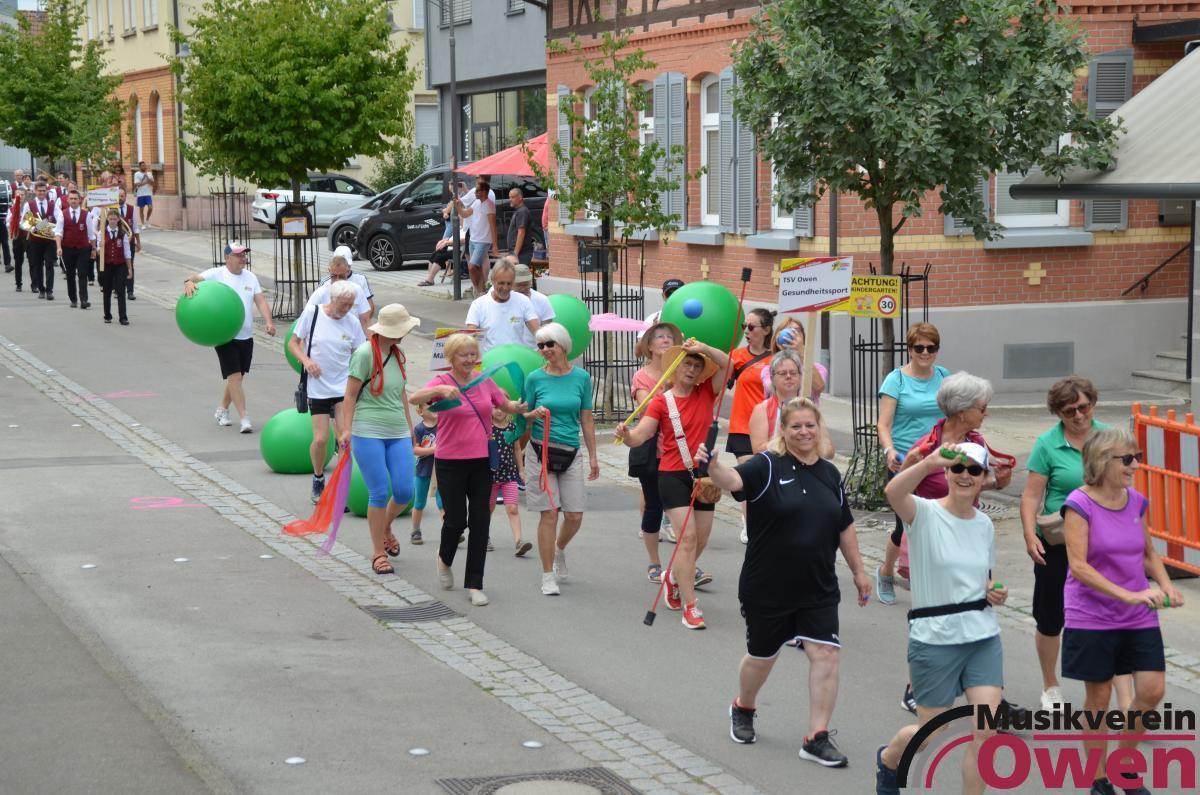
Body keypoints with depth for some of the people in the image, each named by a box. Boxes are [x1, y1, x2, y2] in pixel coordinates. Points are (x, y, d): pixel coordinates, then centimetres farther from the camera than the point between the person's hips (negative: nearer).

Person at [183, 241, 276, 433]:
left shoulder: (250, 277, 9)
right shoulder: (217, 274, -5)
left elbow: (261, 301, 5)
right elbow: (197, 278, -18)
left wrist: (268, 321, -11)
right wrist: (189, 282, -43)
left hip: (246, 336, 6)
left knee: (237, 377, 16)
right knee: (235, 376, -11)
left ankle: (222, 409, 36)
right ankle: (244, 418, -10)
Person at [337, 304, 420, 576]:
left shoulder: (397, 354, 12)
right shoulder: (364, 353, -9)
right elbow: (350, 394, -9)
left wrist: (409, 428, 27)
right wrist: (346, 428, -16)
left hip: (398, 434, 6)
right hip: (368, 433, -6)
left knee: (405, 491, -1)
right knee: (379, 493, -5)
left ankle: (385, 527, 30)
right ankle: (378, 553, 9)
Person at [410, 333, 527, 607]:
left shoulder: (484, 381, 5)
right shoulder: (442, 382, -8)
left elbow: (507, 405, 17)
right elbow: (414, 399, -26)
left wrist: (521, 407, -6)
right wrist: (441, 389, -42)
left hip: (482, 461, 4)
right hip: (451, 463, -4)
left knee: (480, 522, 2)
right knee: (456, 520, -2)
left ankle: (475, 585, 9)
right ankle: (444, 558, 32)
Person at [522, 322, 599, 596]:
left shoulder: (581, 377, 3)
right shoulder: (535, 378, -1)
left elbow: (586, 419, 9)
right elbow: (522, 415, 7)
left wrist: (593, 456, 9)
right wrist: (534, 414, -17)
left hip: (571, 452, 2)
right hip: (541, 451, -2)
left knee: (574, 515, 1)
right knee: (549, 513, -3)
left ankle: (559, 550, 34)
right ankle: (548, 576, 7)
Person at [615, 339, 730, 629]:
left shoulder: (706, 393, 5)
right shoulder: (662, 401, -5)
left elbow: (727, 365, -9)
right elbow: (639, 435, -13)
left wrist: (703, 349, -22)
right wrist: (626, 435, -35)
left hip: (702, 474, 4)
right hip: (673, 475, -4)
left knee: (701, 539, 12)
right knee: (688, 537, -14)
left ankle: (675, 577, 42)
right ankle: (690, 606, -12)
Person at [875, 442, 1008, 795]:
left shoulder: (985, 525, 7)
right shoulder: (925, 514, -11)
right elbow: (893, 492, -36)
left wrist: (995, 592, -1)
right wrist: (930, 462, -52)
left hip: (984, 637, 4)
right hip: (934, 640, -4)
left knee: (985, 732, -7)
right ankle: (887, 759, 44)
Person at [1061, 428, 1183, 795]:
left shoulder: (1136, 501, 5)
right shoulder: (1079, 504, -13)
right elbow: (1078, 566, -20)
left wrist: (1165, 585, -3)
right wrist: (1127, 595, -28)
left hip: (1138, 617, 5)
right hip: (1092, 618, -5)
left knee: (1152, 689, -2)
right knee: (1098, 697, 4)